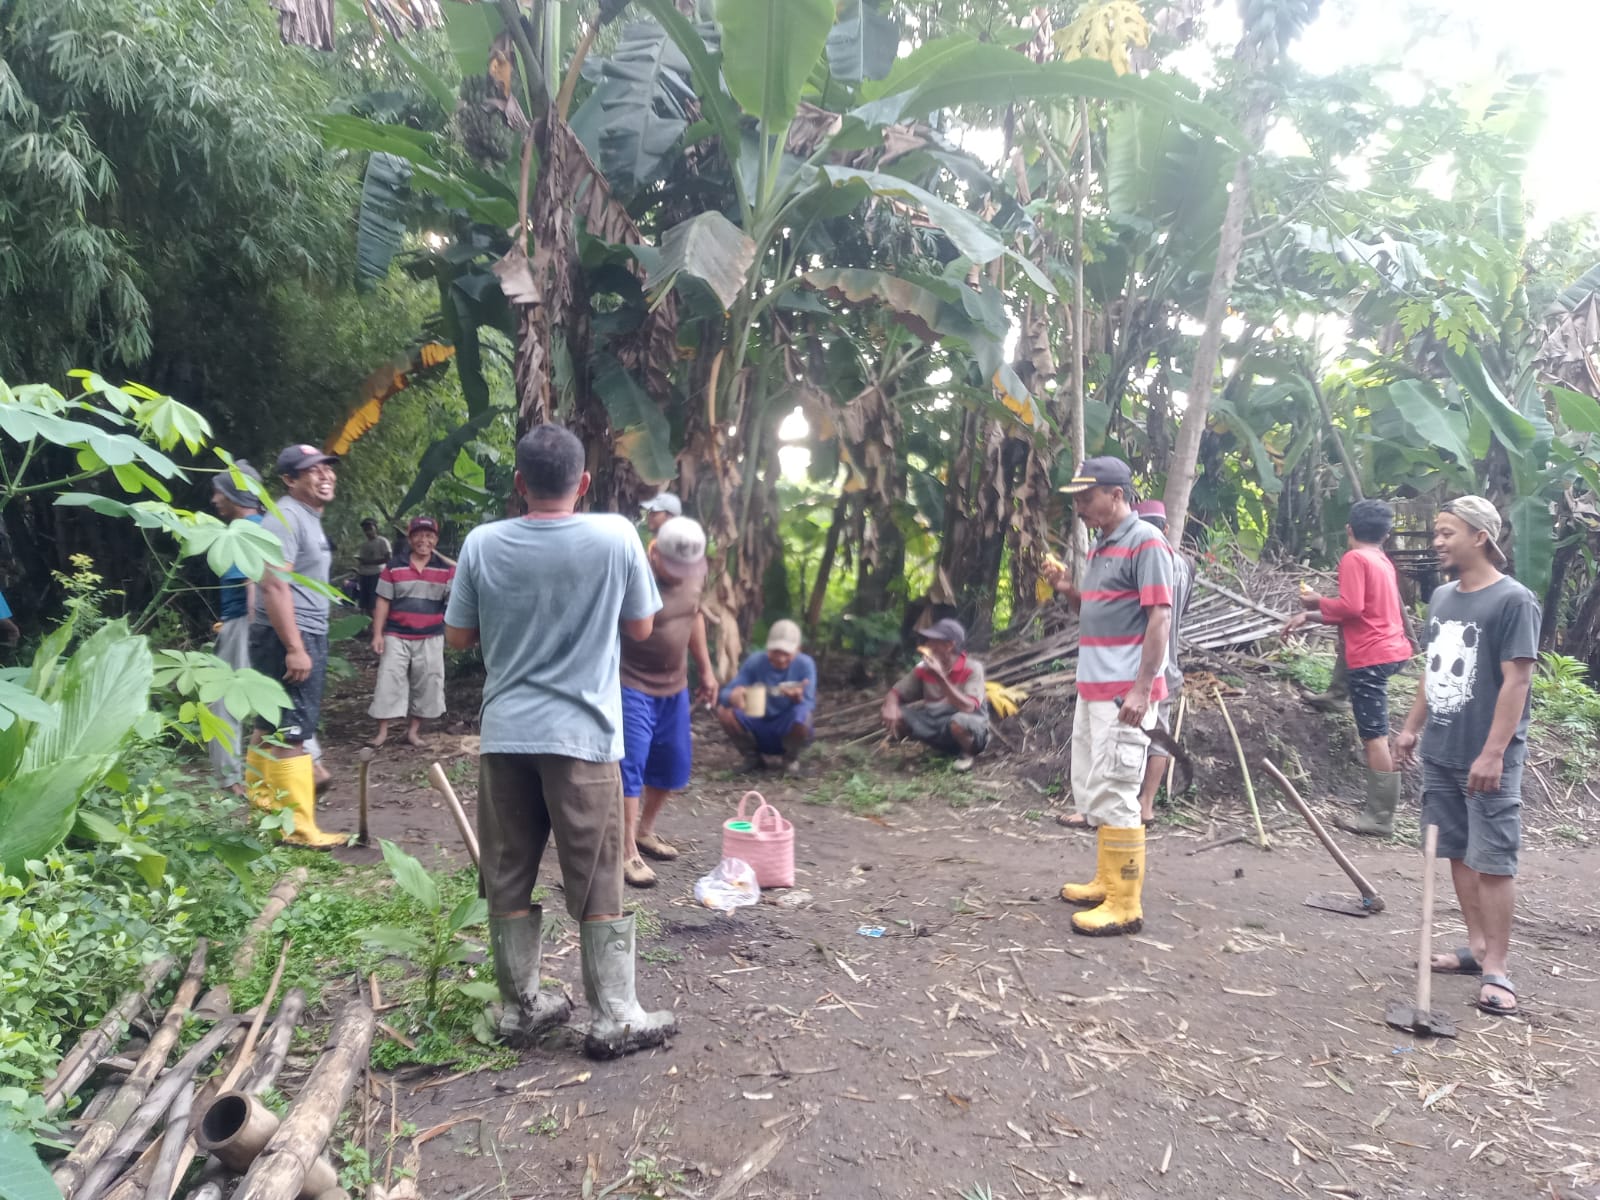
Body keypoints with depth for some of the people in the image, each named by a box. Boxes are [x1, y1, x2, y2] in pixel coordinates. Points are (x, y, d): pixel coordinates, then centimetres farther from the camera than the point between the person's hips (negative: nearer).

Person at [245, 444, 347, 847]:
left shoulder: (309, 518, 17)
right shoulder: (286, 517, -15)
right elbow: (274, 586, -24)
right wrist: (294, 647, -27)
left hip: (306, 636, 11)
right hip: (288, 639, -11)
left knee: (273, 727, 16)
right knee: (291, 731, -8)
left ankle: (263, 808, 27)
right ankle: (298, 827, -6)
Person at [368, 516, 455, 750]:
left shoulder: (446, 569, 1)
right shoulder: (394, 566, 1)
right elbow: (383, 602, 1)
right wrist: (377, 634, -4)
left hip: (430, 639, 1)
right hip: (396, 636, -1)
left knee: (426, 685, 4)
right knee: (389, 682, -1)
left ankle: (413, 731, 16)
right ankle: (382, 731, 7)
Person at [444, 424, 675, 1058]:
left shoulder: (483, 544, -3)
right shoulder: (616, 536, -8)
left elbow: (457, 636, 7)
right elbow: (642, 628, 3)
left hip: (505, 736, 3)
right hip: (583, 735, -2)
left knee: (508, 879, 13)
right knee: (598, 883, 6)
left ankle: (520, 1007, 25)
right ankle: (613, 1017, 13)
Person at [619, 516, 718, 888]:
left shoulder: (697, 568, -3)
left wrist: (705, 669, 15)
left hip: (675, 684, 7)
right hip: (632, 685, -7)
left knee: (674, 763, 14)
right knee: (630, 766, -7)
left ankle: (645, 830, 33)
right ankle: (628, 854, 0)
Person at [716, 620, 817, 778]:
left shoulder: (805, 665, -15)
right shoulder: (755, 661, -12)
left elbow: (809, 705, -22)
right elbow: (725, 693, -18)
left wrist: (799, 699, -47)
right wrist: (733, 696, -44)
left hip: (788, 731, -2)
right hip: (758, 729, 2)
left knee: (801, 714, -35)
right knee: (724, 711, -23)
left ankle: (791, 758, -2)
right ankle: (752, 756, 4)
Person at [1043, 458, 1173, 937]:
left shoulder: (1145, 541, -12)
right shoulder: (1100, 546, 15)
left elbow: (1160, 618, -18)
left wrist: (1141, 690, -23)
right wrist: (1068, 590, 5)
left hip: (1125, 693, -10)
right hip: (1093, 689, 10)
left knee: (1114, 795, -6)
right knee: (1089, 790, 15)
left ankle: (1125, 905, 2)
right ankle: (1108, 881, 27)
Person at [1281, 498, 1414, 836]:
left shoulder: (1354, 558, -10)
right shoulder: (1384, 562, 17)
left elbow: (1350, 607, -19)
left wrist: (1316, 603, -1)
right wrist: (1311, 616, 21)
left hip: (1370, 656, -9)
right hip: (1392, 648, 9)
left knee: (1374, 735, -8)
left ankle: (1379, 817, -6)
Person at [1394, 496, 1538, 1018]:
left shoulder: (1513, 600, -13)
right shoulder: (1442, 597, 10)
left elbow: (1516, 681, -17)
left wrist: (1493, 753, -20)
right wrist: (1412, 728, 17)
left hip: (1487, 760, -7)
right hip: (1440, 754, 7)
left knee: (1492, 860, -1)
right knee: (1459, 853, 13)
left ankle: (1495, 967, 6)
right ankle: (1477, 944, 26)